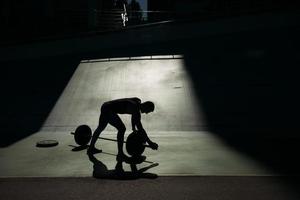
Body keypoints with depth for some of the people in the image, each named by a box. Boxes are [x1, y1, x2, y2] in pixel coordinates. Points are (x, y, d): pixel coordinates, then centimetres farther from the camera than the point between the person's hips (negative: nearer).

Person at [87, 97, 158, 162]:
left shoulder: (137, 102, 4)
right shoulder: (136, 108, -22)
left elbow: (134, 117, 21)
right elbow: (140, 127, -26)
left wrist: (134, 129, 25)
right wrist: (150, 143, -24)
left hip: (105, 107, 11)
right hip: (108, 110, -11)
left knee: (100, 127, 24)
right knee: (122, 129, -16)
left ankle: (91, 148, 42)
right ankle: (120, 155, -11)